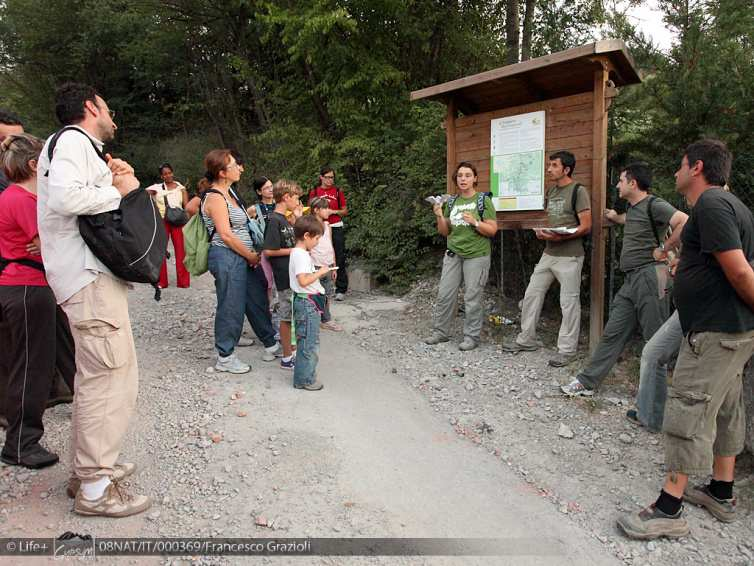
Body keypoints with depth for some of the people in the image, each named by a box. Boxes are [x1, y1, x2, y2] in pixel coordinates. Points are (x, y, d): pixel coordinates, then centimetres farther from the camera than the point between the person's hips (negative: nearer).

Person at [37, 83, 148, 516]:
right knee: (108, 375, -9)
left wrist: (121, 182, 10)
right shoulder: (72, 140, -7)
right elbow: (65, 197, -26)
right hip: (90, 278, -11)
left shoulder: (83, 147, 25)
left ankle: (91, 467, 29)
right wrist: (118, 190, -12)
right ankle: (95, 488, 1)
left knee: (101, 374, 17)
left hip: (95, 275, 11)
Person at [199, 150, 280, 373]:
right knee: (231, 308, 1)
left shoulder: (227, 193, 15)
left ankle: (271, 344, 30)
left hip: (243, 257, 9)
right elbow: (226, 235, -19)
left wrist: (252, 254, 9)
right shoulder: (215, 197, -14)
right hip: (227, 257, -9)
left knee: (258, 300, 16)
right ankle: (225, 358, 16)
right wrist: (251, 256, -11)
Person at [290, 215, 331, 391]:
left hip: (308, 302, 11)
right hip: (308, 302, -11)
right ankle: (304, 379, 7)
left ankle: (305, 374, 30)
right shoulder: (301, 255, -19)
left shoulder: (298, 253, 13)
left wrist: (319, 271, 7)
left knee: (305, 340, 18)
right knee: (310, 342, -2)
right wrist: (320, 272, -17)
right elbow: (303, 281, -27)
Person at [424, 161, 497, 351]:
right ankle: (440, 332, 15)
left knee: (472, 298, -2)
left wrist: (474, 222, -19)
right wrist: (440, 217, -4)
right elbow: (444, 232, 14)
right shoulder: (451, 202, 12)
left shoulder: (483, 200, -1)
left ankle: (472, 337, 9)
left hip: (476, 255, -4)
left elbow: (492, 230, -5)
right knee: (444, 294, 3)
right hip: (453, 254, 4)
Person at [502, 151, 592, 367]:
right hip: (549, 254, 8)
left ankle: (567, 349, 10)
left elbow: (586, 227, -13)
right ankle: (526, 339, 22)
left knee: (569, 302, -1)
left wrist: (560, 237, -25)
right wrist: (540, 231, 2)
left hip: (569, 256, -8)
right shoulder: (551, 191, 14)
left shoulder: (578, 190, -9)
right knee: (532, 294, 9)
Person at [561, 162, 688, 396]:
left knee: (655, 339, 0)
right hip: (631, 280, 9)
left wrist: (664, 249, -17)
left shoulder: (654, 205, -10)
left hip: (650, 277, -9)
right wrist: (616, 218, 38)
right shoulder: (633, 207, 17)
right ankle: (587, 381, 13)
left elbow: (685, 222, -25)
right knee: (613, 333, 9)